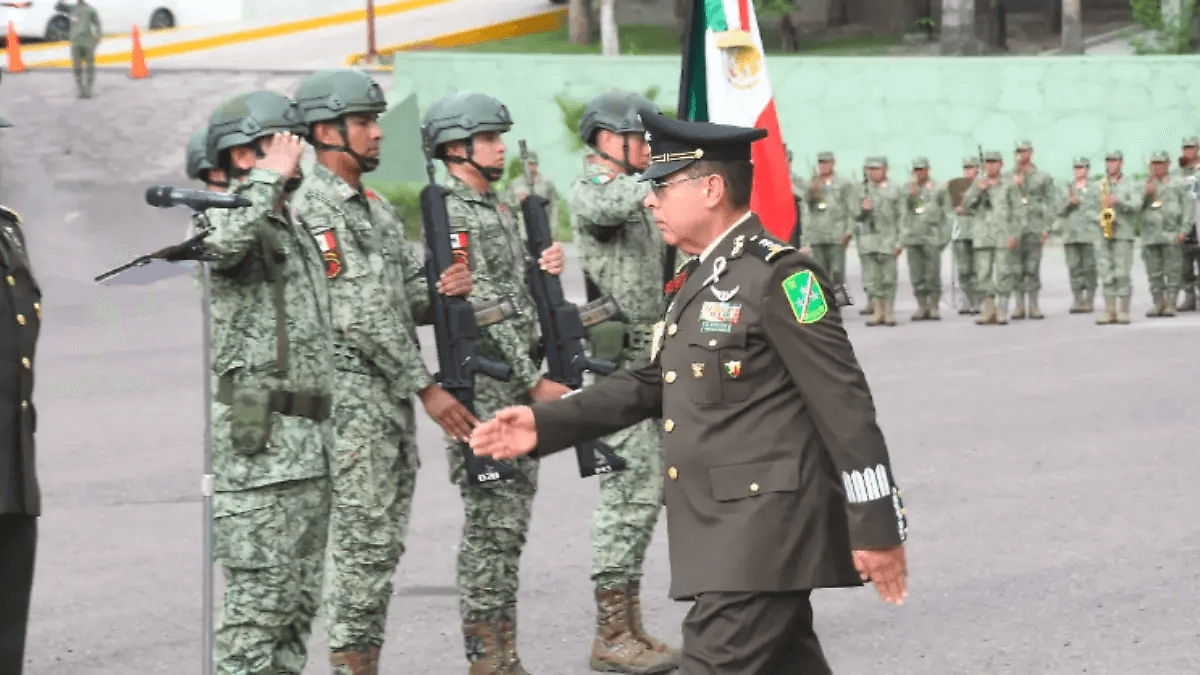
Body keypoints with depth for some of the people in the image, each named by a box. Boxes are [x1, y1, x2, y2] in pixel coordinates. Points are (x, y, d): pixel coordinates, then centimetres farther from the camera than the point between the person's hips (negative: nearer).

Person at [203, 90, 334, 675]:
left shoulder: (296, 226, 19)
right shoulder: (227, 218, -9)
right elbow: (223, 243, -35)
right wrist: (270, 175, -23)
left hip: (309, 443, 9)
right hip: (258, 440, -9)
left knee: (298, 599, 12)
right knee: (258, 599, -8)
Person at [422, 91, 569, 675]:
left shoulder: (502, 211, 18)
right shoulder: (452, 216, -12)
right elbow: (481, 308, -17)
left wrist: (543, 269, 1)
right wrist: (535, 381, -17)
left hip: (520, 390, 9)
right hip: (483, 390, -9)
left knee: (510, 524, 11)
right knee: (491, 523, -7)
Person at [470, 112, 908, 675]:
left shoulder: (778, 275, -13)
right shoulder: (702, 280, 17)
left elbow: (845, 406, -14)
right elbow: (649, 385, 19)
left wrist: (876, 526, -15)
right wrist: (545, 424, 9)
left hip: (764, 533, -9)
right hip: (722, 538, 9)